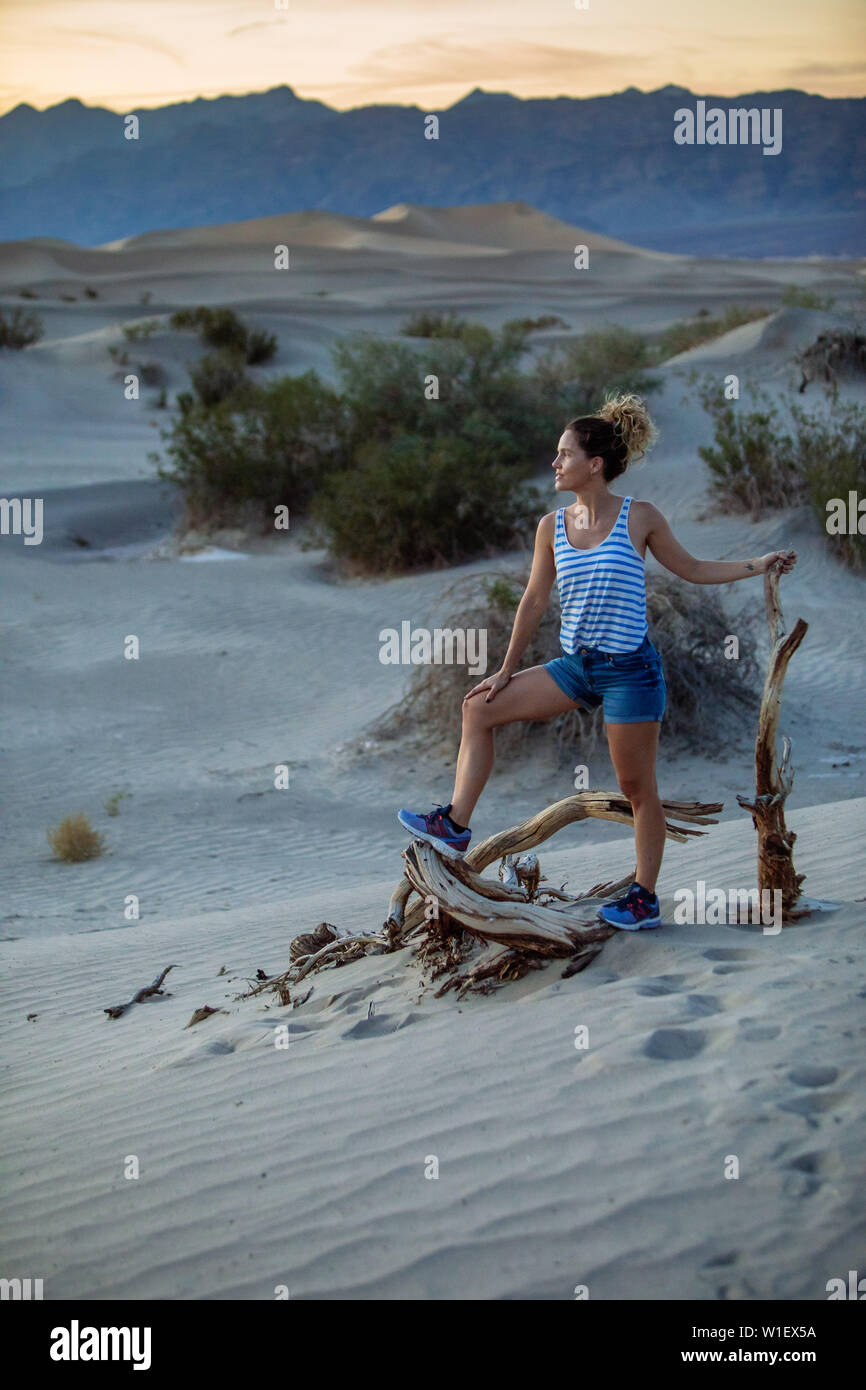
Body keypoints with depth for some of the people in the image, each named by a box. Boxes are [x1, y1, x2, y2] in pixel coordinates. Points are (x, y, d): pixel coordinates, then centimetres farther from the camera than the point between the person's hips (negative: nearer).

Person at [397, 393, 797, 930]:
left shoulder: (640, 518, -8)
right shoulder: (553, 526, 2)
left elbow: (693, 570, 6)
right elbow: (534, 601, 10)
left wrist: (759, 564, -2)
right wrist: (506, 671, 14)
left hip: (630, 669, -5)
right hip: (576, 666, 5)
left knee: (637, 787, 2)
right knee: (480, 708, 1)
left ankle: (645, 899, 15)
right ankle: (456, 825, 5)